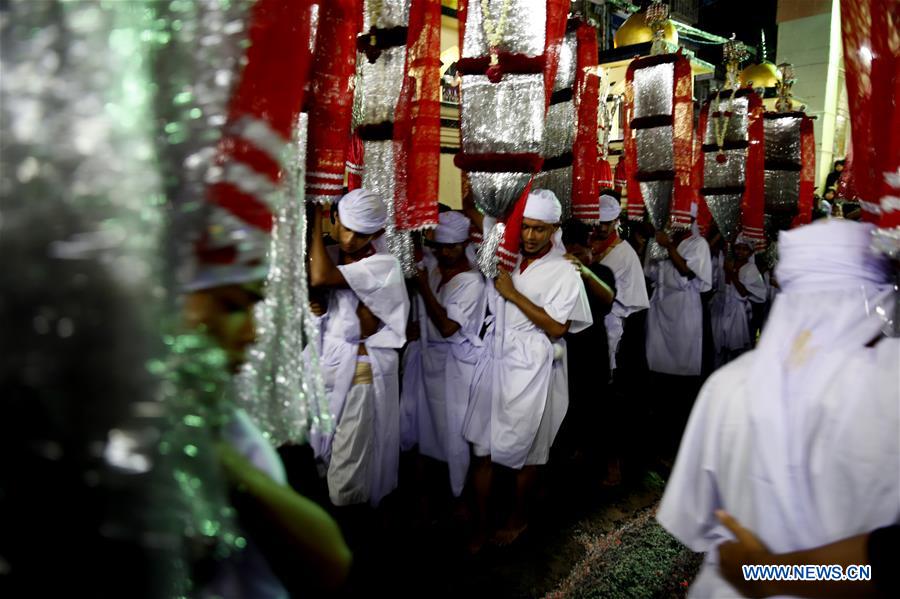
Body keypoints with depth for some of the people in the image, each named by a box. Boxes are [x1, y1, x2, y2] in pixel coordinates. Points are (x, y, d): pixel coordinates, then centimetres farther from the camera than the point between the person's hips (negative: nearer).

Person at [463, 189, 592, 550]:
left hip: (531, 369, -4)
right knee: (482, 447, 6)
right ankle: (481, 523, 21)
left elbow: (556, 328, -13)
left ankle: (518, 518, 33)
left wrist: (513, 294, -15)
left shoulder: (563, 272, -6)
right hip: (495, 361, 4)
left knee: (523, 451, 11)